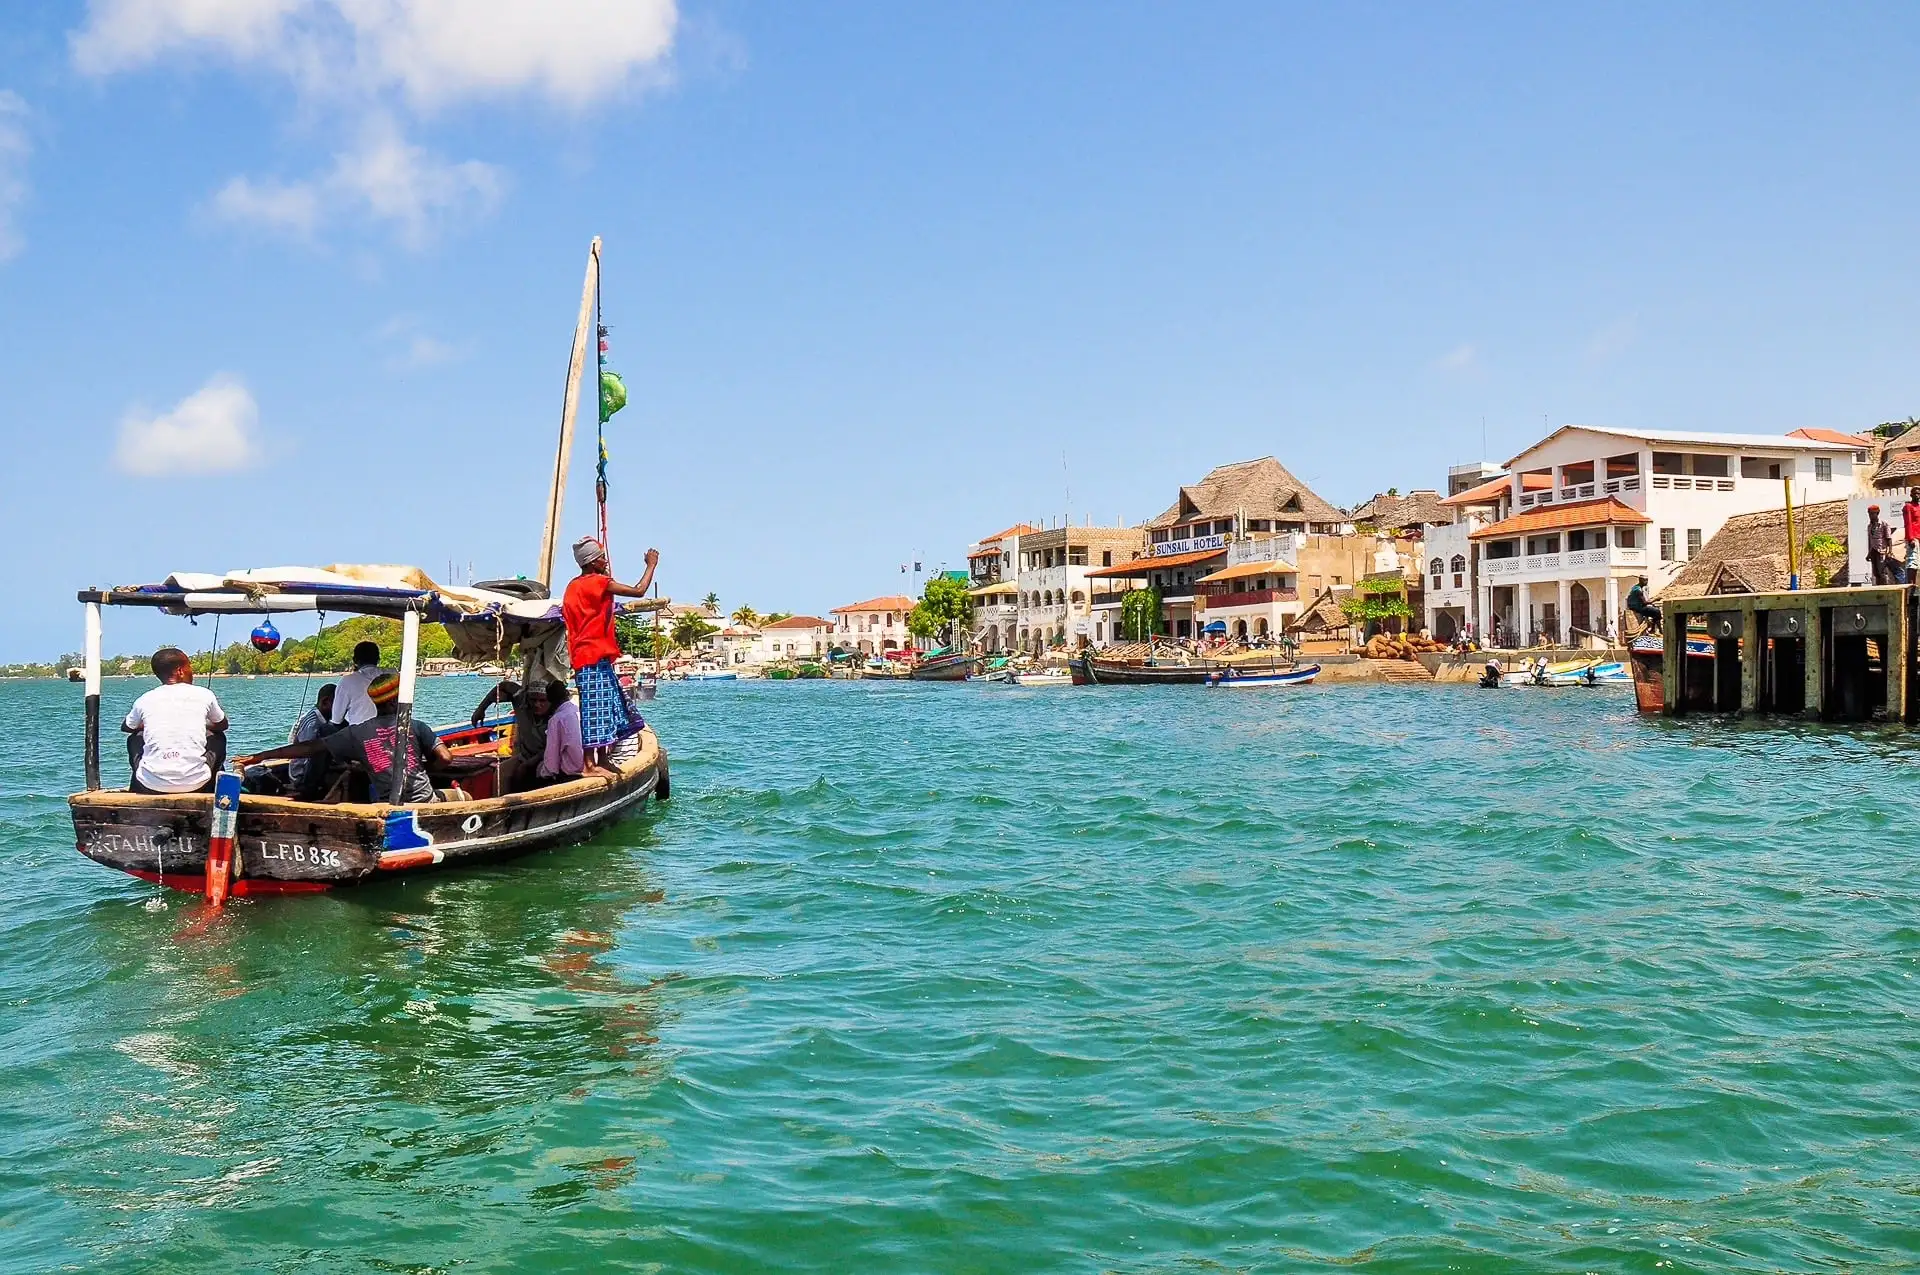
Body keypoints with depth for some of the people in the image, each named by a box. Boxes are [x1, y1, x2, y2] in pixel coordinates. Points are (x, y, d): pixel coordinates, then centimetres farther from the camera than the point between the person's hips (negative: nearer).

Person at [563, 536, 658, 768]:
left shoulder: (574, 585, 15)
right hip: (595, 657, -10)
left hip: (584, 655, 10)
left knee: (606, 708, 13)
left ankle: (601, 761, 16)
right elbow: (639, 591, -13)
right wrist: (651, 565, 0)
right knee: (595, 709, -10)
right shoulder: (598, 582, -11)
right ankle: (590, 763, -10)